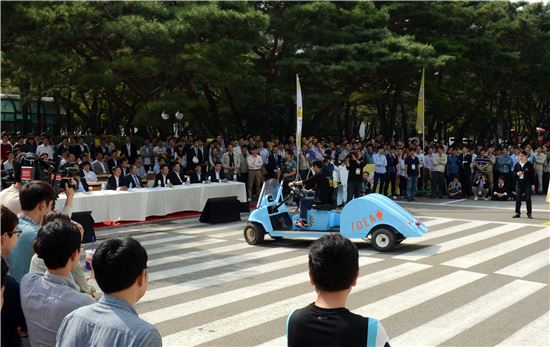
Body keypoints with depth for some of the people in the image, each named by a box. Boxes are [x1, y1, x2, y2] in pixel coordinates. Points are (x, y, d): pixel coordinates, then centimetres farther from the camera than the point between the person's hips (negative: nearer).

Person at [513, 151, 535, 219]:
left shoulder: (529, 165, -4)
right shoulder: (517, 164, 5)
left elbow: (532, 175, -2)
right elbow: (514, 173, 13)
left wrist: (533, 184, -4)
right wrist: (517, 174, -10)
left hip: (527, 183, -3)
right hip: (519, 183, 3)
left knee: (528, 198, 0)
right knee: (518, 198, 4)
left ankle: (529, 213, 8)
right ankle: (517, 213, 12)